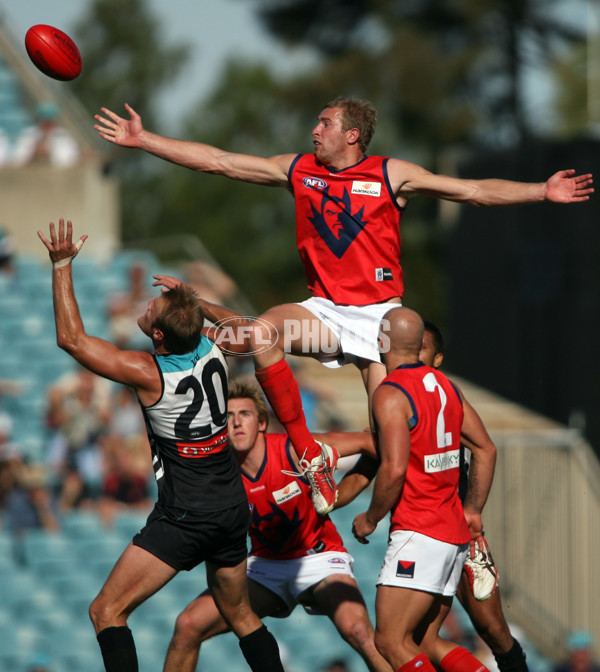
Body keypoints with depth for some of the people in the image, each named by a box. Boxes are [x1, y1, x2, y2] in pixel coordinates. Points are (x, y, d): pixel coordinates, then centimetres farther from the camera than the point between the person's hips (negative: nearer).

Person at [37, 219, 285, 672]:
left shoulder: (149, 374, -18)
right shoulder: (214, 349, -2)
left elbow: (72, 338, -13)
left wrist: (62, 264, -11)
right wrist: (189, 302, 37)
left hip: (185, 517, -7)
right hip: (234, 508, 7)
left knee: (107, 611, -3)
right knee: (241, 616, 22)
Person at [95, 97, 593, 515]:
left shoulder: (391, 175, -1)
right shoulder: (298, 170, 7)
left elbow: (473, 191, -3)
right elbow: (217, 162, 8)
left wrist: (542, 191, -14)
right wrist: (142, 140, 6)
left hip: (380, 314, -3)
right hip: (326, 309, 3)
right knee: (263, 332, -28)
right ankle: (310, 454, -18)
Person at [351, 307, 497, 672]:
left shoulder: (391, 394, -12)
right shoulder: (445, 385, 13)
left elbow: (395, 470, -21)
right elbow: (486, 450, 17)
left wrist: (370, 519, -6)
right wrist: (472, 511, 22)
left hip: (418, 533, -9)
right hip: (455, 534, 9)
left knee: (391, 641, -8)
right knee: (426, 642, 14)